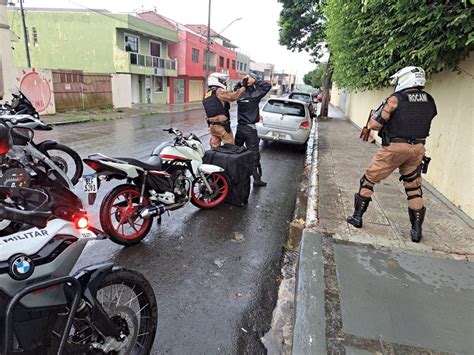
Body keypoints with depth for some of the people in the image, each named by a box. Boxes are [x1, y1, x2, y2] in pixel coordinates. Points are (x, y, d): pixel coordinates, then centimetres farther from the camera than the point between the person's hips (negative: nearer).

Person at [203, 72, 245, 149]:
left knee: (214, 147, 13)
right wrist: (244, 88, -14)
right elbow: (233, 96, -22)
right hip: (222, 125, -8)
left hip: (212, 126, 9)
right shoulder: (218, 91, -11)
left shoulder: (207, 95, 16)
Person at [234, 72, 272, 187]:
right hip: (250, 128, -5)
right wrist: (256, 80, -6)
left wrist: (241, 82, 8)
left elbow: (236, 88, 25)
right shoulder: (254, 95, -14)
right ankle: (256, 179, 2)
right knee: (254, 154, -1)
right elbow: (268, 86, -9)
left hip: (239, 127, 6)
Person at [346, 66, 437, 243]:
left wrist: (380, 110, 10)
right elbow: (420, 121, 16)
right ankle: (416, 230, 19)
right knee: (414, 188, 15)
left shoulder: (396, 99, -11)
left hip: (394, 147, -5)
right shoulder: (429, 101, 5)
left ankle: (357, 216, 16)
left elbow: (374, 124, -10)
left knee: (369, 179, 11)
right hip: (417, 148, 5)